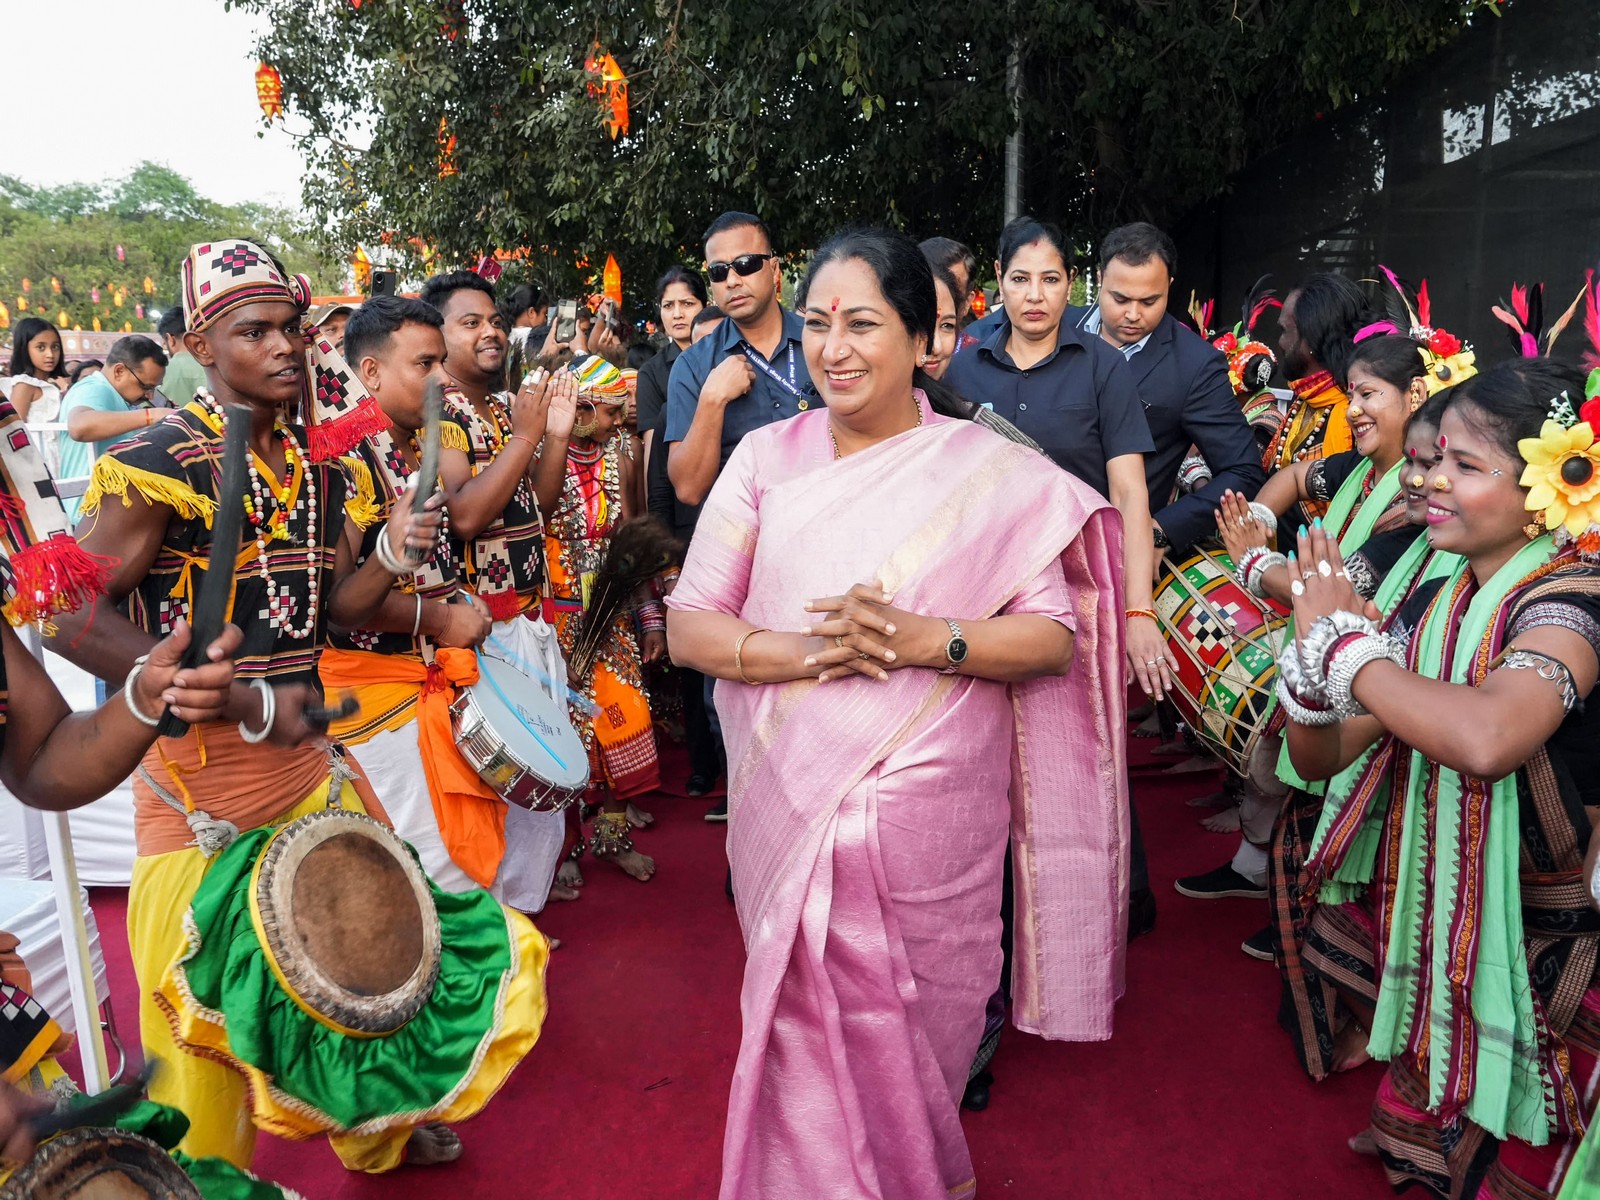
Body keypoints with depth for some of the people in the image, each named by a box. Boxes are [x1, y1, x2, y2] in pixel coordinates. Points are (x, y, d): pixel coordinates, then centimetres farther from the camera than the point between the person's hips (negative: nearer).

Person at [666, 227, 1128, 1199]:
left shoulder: (991, 471, -2)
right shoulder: (767, 458, 3)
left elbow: (1055, 639, -4)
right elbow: (687, 627, 1)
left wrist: (927, 639, -20)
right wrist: (792, 652, -17)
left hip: (933, 808, -1)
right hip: (789, 803, 2)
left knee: (921, 1019, 13)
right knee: (808, 1018, 11)